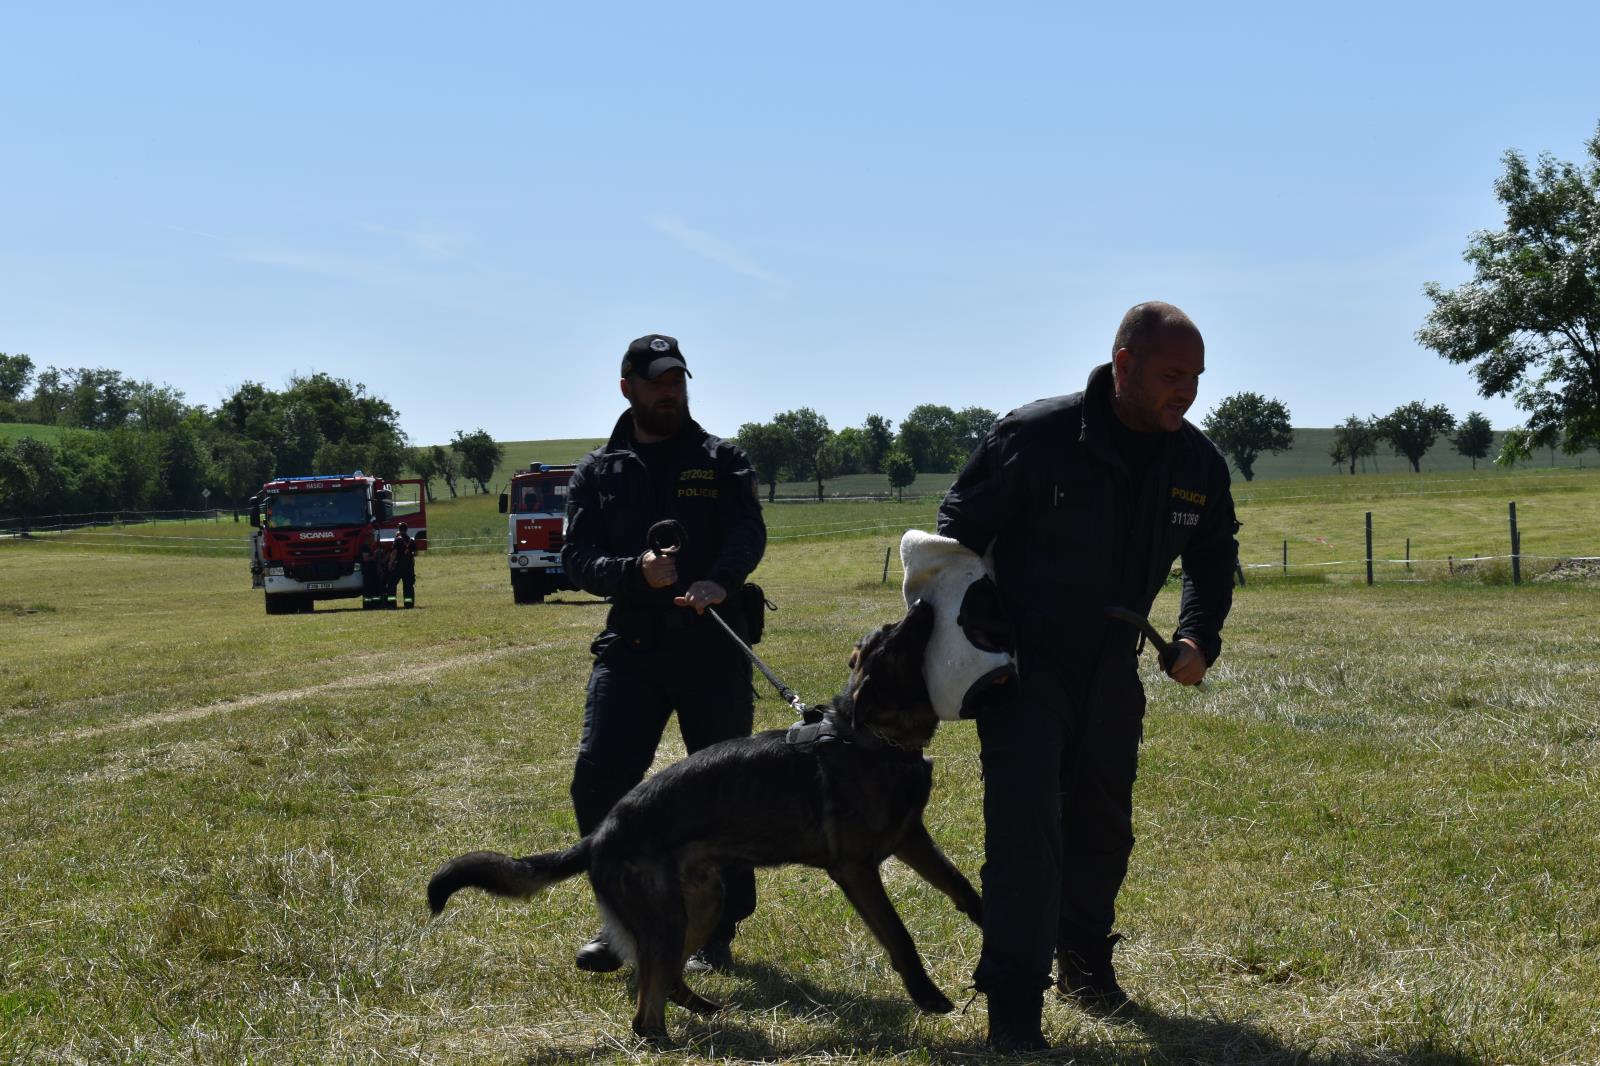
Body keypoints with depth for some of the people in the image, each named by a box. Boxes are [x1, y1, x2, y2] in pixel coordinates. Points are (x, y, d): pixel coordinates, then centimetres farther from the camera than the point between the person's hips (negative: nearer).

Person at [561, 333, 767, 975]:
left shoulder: (721, 461, 9)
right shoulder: (597, 472, 13)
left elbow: (748, 533, -8)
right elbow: (578, 558, 2)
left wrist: (719, 581, -30)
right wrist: (636, 572, -20)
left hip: (713, 647, -1)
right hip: (629, 646, 1)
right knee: (597, 779, -10)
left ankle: (717, 931, 17)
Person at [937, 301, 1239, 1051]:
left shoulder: (1197, 463, -4)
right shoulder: (1036, 437, -20)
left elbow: (1212, 559, 13)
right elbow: (959, 532, -11)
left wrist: (1197, 636, -2)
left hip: (1112, 673, 6)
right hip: (1022, 666, -5)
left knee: (1102, 829, 17)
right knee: (1023, 824, -14)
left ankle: (1083, 960, 40)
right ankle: (1014, 1003, -10)